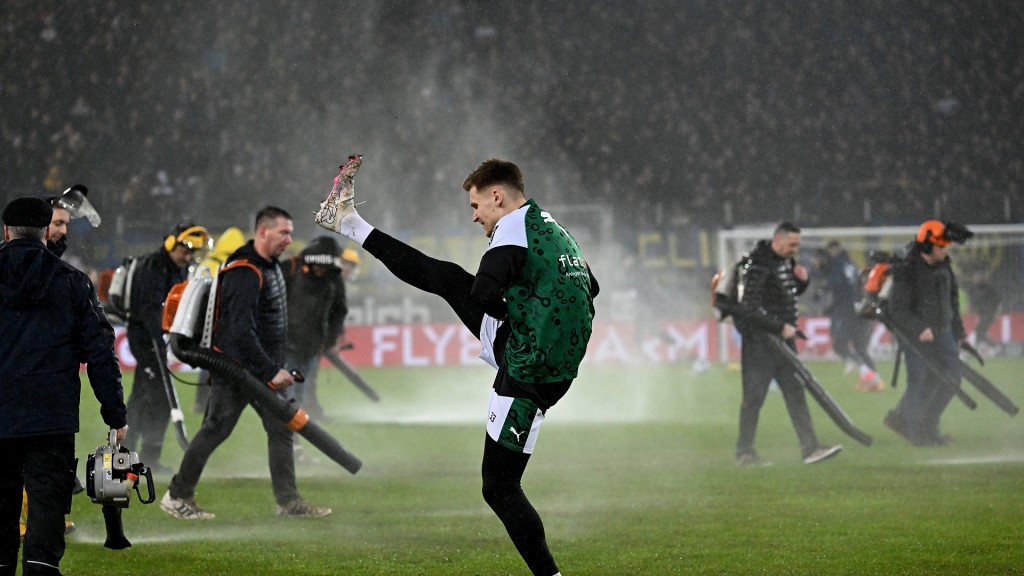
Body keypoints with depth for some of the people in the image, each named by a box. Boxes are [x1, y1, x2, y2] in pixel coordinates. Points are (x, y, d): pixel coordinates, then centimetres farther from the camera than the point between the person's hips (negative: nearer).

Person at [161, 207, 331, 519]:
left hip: (262, 370, 9)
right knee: (215, 429, -1)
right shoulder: (244, 274, -21)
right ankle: (177, 496, 10)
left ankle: (288, 501, 4)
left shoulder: (270, 265, 11)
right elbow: (241, 332, -27)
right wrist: (271, 371, -25)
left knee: (281, 428, 4)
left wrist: (275, 368, 20)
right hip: (235, 368, -9)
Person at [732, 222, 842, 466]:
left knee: (795, 391, 6)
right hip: (760, 339, -9)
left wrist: (803, 279, 3)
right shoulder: (759, 266, -19)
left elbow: (793, 293, 25)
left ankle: (810, 448, 5)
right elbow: (750, 308, -24)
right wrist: (780, 327, -22)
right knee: (754, 395, -1)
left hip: (783, 337, 9)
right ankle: (744, 453, 8)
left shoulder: (787, 261, 10)